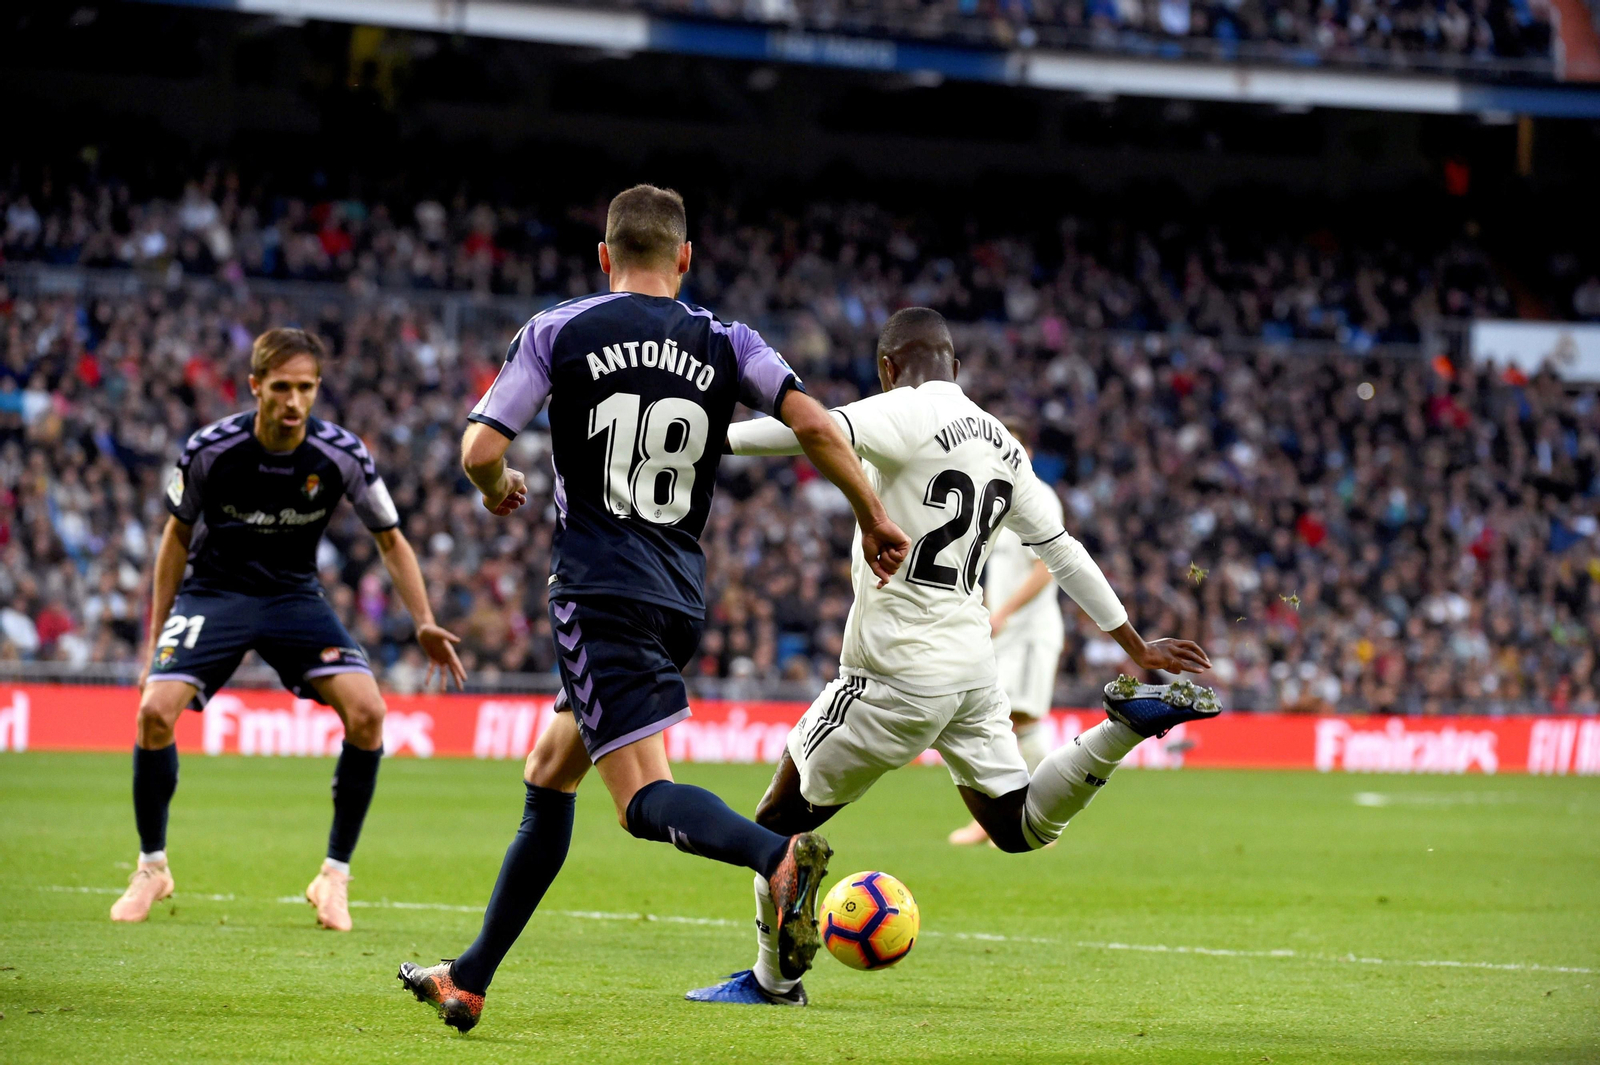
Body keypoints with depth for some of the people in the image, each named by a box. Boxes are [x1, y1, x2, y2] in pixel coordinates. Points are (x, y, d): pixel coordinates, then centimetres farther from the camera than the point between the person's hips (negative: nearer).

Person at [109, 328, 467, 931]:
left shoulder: (342, 455, -15)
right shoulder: (209, 451, -17)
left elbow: (391, 541, -1)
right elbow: (177, 537, 0)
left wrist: (424, 623, -15)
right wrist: (156, 638, 0)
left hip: (295, 597, 1)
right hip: (213, 592, -1)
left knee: (367, 712, -20)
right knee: (155, 711, -22)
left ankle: (335, 876, -3)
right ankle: (152, 869, 2)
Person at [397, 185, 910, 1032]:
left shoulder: (557, 333, 0)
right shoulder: (727, 345, 7)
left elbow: (479, 451, -4)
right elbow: (815, 427, -5)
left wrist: (498, 491, 19)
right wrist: (874, 520, 7)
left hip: (599, 589, -5)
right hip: (681, 597, 5)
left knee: (643, 796, -13)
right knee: (546, 778, 18)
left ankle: (779, 856, -42)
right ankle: (470, 978, 23)